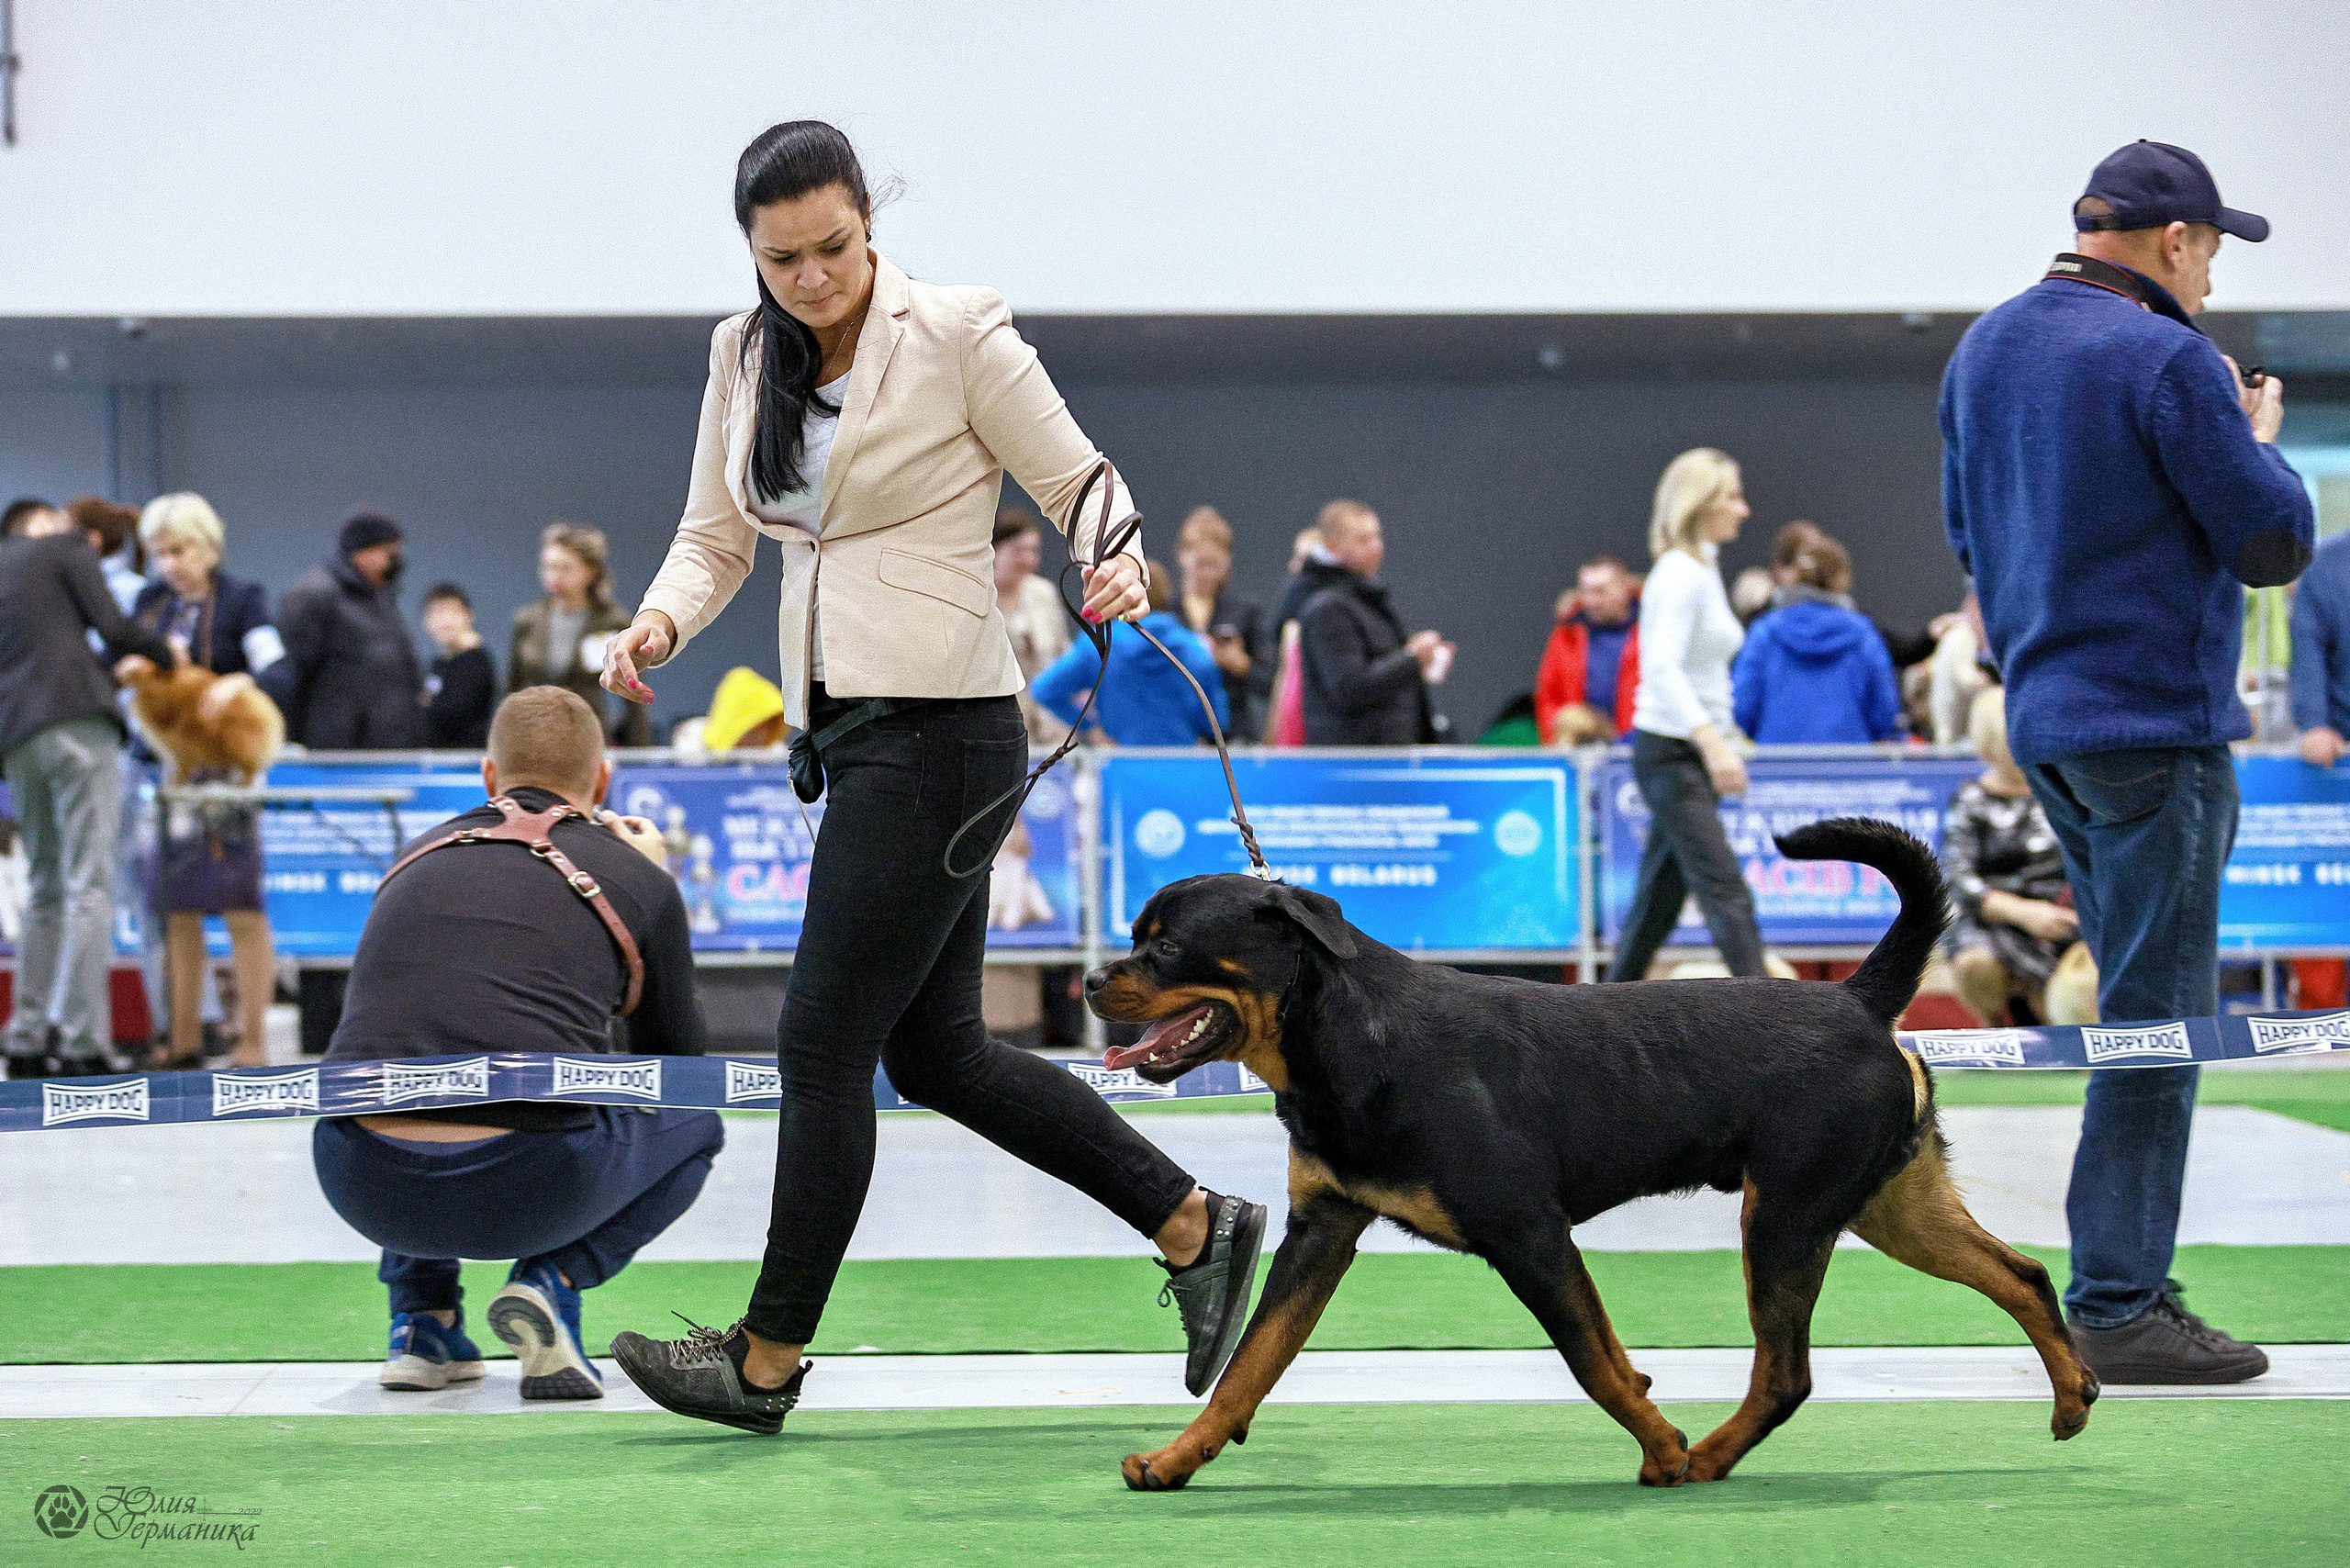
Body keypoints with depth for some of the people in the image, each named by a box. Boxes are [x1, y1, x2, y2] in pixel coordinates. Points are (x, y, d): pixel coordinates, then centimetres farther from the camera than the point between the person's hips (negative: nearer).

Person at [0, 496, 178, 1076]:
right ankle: (81, 1043, -19)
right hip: (77, 723, -6)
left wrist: (112, 669, 29)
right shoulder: (63, 547, 8)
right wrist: (165, 653, 16)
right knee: (90, 886, -10)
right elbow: (113, 628, -2)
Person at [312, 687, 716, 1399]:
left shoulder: (417, 857, 21)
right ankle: (549, 1281, 3)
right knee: (695, 1123, 28)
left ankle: (423, 1319, 21)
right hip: (525, 1192, -4)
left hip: (367, 1192, 4)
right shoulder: (636, 878, 12)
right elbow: (677, 1059, 28)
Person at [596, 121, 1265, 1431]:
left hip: (939, 727, -8)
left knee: (824, 1042, -4)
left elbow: (1080, 481, -4)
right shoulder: (745, 358, 10)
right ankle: (1196, 1228, 21)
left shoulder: (956, 334, -9)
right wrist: (661, 622, -7)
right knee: (937, 1051, 12)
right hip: (852, 730, 8)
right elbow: (717, 536, 14)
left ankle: (769, 1360, 7)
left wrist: (1120, 566, -25)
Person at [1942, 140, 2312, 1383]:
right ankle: (2117, 1311, -6)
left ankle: (2128, 1283, 15)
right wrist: (2260, 437, 6)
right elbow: (2275, 541, -11)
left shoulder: (1985, 348, 12)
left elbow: (1969, 528, 22)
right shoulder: (2165, 360, -14)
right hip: (2155, 722, -9)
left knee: (2144, 1003, 15)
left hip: (2042, 719, 9)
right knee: (2157, 1016, -6)